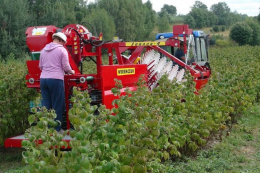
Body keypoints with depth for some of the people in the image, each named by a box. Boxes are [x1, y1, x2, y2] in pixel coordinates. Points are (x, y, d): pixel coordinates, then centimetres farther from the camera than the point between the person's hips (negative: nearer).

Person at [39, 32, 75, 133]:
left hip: (43, 79, 6)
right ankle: (57, 129, 6)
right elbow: (66, 67, -4)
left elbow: (40, 66, 19)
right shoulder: (62, 50, -3)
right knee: (58, 105, 3)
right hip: (56, 79, -6)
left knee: (45, 105, 9)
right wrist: (71, 72, 16)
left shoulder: (44, 50, 15)